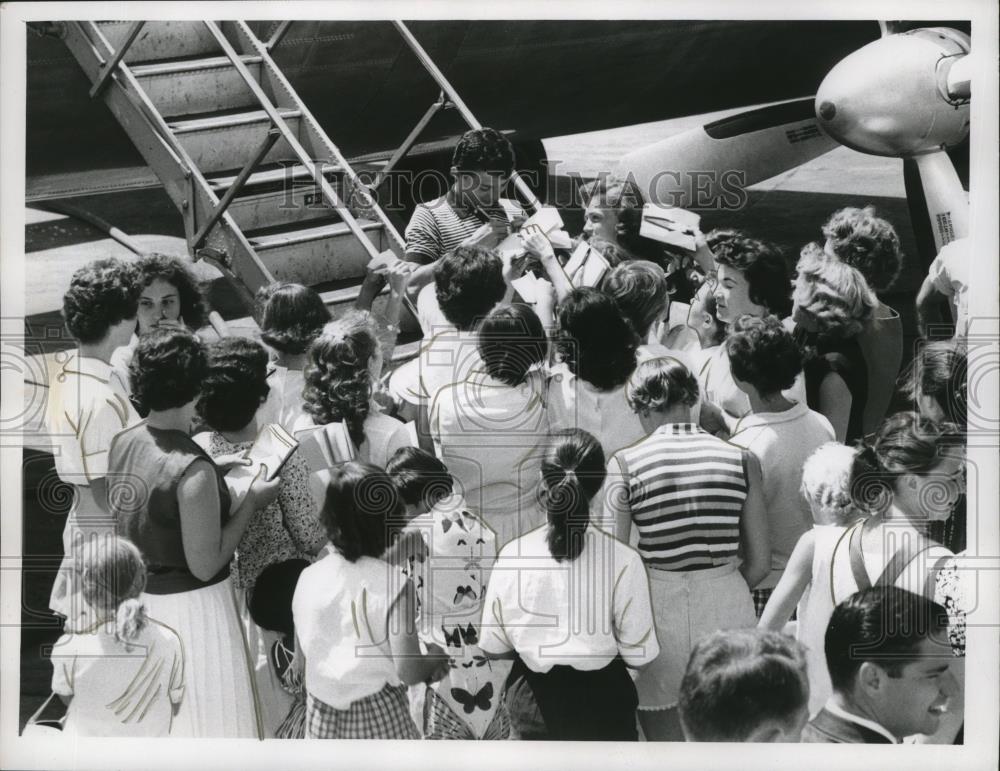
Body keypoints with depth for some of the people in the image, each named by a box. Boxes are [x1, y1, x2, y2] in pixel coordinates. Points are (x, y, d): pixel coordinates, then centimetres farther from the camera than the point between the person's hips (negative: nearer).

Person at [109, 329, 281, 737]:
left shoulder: (122, 443, -3)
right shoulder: (193, 469, -26)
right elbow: (205, 565, -21)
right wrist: (252, 501, -13)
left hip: (139, 598, 7)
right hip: (192, 606, -7)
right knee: (206, 717, 8)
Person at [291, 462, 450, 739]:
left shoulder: (308, 578, -4)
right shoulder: (394, 584, -17)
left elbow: (300, 663, 5)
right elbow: (407, 671, -18)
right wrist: (434, 659, 2)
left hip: (322, 715, 4)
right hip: (378, 716, -4)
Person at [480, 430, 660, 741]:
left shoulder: (511, 555, -13)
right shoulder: (623, 560, -19)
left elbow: (493, 648, -3)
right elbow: (638, 655, -12)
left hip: (531, 702, 2)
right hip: (601, 703, -1)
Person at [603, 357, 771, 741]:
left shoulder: (625, 463, -6)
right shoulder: (741, 459, 1)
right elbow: (760, 562, 3)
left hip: (658, 606, -2)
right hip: (728, 604, 2)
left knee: (664, 737, 13)